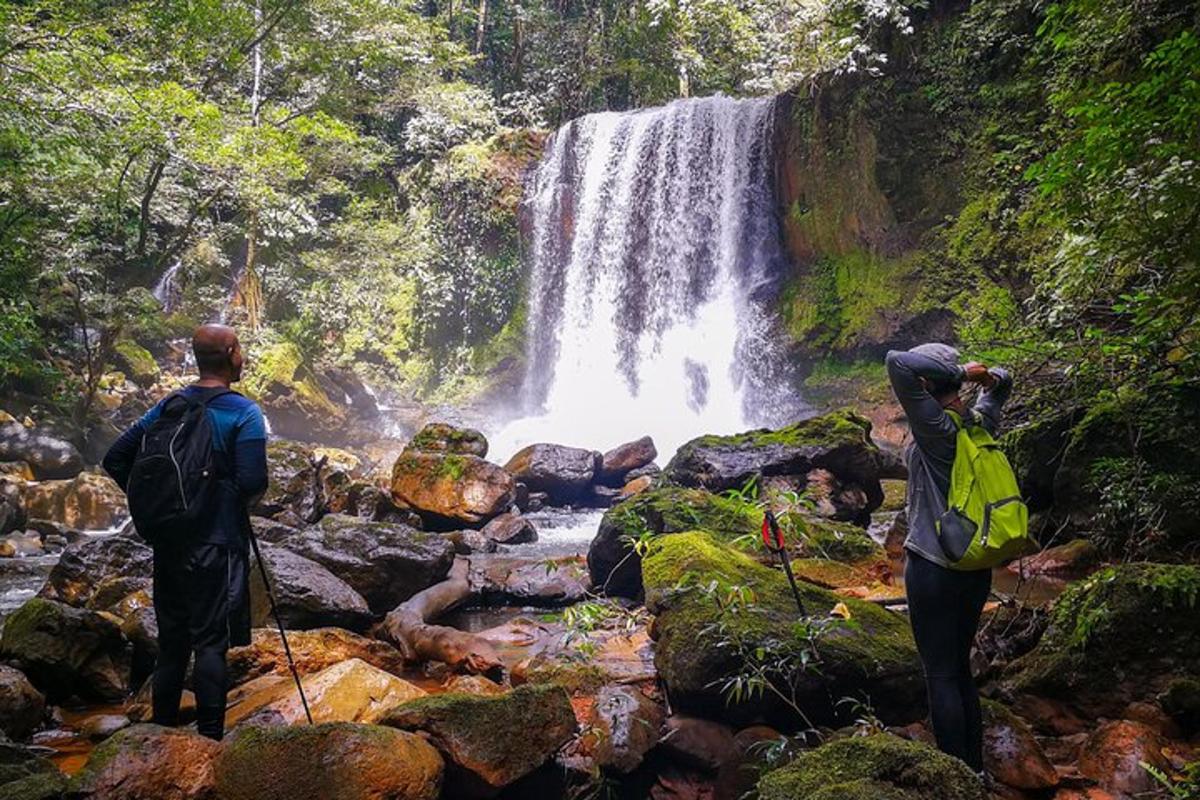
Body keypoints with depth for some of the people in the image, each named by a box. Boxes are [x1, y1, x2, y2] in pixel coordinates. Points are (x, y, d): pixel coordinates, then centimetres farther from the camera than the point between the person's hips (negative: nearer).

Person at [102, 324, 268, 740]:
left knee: (171, 639, 15)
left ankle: (163, 730, 24)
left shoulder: (168, 406, 8)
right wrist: (236, 499, 3)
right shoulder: (244, 413, -11)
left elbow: (115, 460, 9)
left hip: (168, 542, 6)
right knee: (211, 642, 0)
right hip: (218, 544, -6)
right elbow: (253, 483, -19)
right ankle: (210, 737, 3)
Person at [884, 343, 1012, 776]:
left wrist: (960, 372, -17)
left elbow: (898, 363, -28)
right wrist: (987, 375, 2)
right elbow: (1000, 384, 25)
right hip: (976, 566, 8)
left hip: (933, 569, -8)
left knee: (940, 675, 2)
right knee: (961, 668, 19)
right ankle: (975, 769, 28)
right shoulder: (980, 423, 4)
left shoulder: (937, 428, -17)